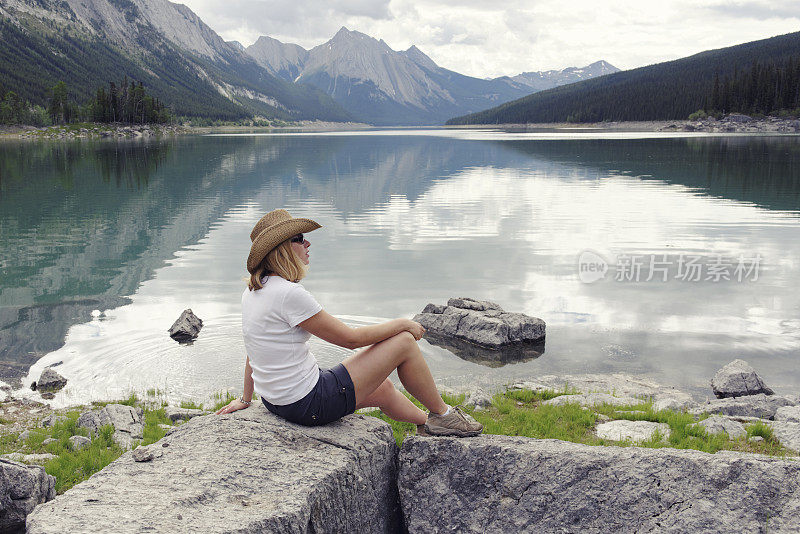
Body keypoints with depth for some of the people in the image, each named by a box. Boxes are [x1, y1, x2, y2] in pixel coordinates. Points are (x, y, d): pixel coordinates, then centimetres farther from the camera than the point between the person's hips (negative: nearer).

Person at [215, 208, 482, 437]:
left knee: (382, 389, 27)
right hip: (309, 405, -9)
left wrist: (246, 399, 27)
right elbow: (350, 337, -18)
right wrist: (402, 324, -4)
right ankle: (442, 415, 18)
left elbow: (254, 350, 16)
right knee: (404, 342, -2)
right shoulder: (289, 293, -23)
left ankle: (427, 424, 50)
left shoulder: (254, 289, 5)